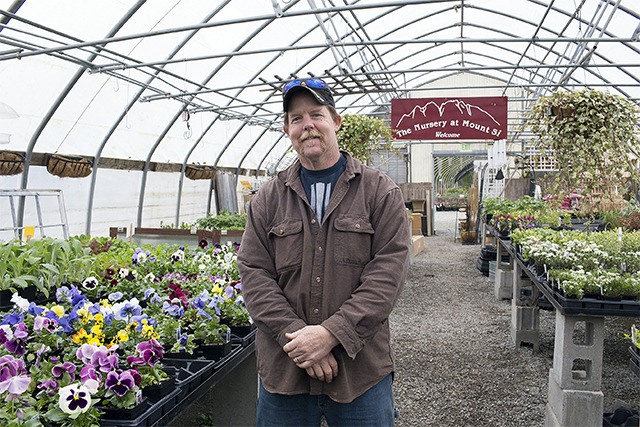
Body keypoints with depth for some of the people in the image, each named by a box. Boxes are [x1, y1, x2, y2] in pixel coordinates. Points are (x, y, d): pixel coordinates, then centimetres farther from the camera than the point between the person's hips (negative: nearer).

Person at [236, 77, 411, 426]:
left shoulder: (380, 192, -1)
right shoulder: (267, 200, 6)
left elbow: (388, 273, -9)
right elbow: (255, 275, -1)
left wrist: (332, 333, -17)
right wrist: (296, 334, -14)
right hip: (283, 369, 2)